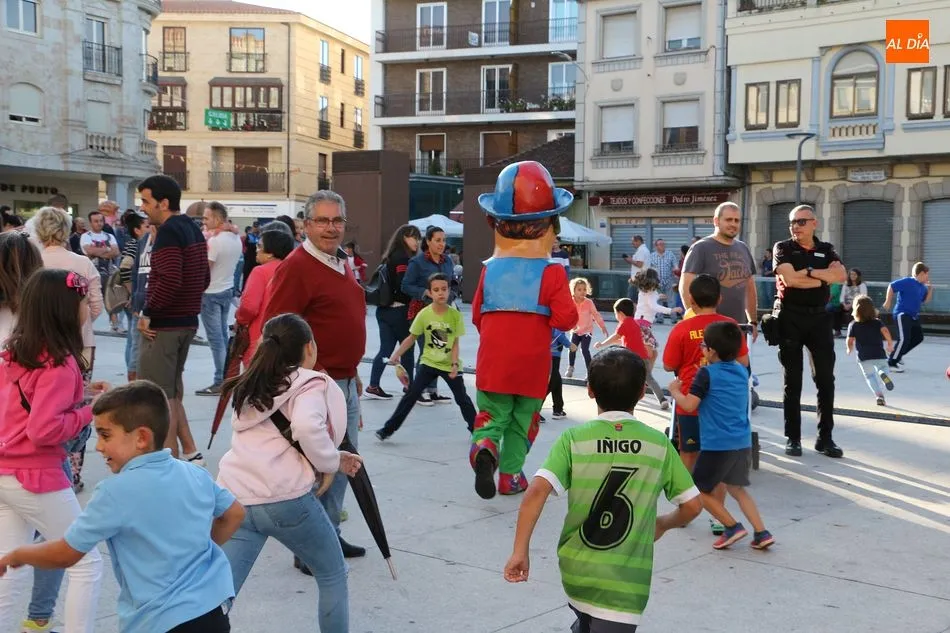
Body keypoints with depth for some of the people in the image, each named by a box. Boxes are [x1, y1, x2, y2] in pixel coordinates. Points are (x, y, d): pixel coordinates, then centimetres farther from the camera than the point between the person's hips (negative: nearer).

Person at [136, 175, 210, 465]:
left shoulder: (168, 232, -16)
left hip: (163, 325, -10)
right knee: (172, 392, 18)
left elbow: (170, 281, -27)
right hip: (187, 321, 10)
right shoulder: (193, 229, 13)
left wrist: (148, 312, -17)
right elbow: (204, 278, 18)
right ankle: (190, 452, 20)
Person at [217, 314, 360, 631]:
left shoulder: (253, 386, 23)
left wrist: (334, 457, 22)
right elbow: (307, 427, -21)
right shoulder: (313, 383, 0)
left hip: (234, 499, 6)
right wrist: (331, 463, -3)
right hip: (286, 499, -6)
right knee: (333, 576, 18)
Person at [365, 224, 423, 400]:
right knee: (407, 350, 0)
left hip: (385, 309, 9)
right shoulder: (403, 258, -12)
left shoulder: (392, 257, 15)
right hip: (399, 311, -9)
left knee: (385, 349, 11)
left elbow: (390, 283, 13)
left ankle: (373, 387, 13)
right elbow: (404, 286, -20)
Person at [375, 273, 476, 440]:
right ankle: (389, 428, 2)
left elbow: (455, 343, -8)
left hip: (449, 365, 0)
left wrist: (455, 364, -16)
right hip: (428, 363, 0)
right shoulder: (424, 314, -12)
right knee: (411, 394, -5)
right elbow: (412, 337, -2)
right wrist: (397, 354, -9)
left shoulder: (455, 315, -13)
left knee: (462, 398, 8)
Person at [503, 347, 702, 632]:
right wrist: (662, 524, 21)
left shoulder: (573, 438, -5)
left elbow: (536, 493, -17)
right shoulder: (659, 444, -3)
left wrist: (519, 551, -10)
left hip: (576, 571, 3)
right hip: (625, 582, -3)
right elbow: (692, 505, 2)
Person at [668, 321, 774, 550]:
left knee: (699, 490, 9)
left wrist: (675, 391, 5)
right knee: (737, 488, 21)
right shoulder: (742, 371, 11)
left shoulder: (706, 374, -9)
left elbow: (689, 405, -14)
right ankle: (761, 533, 12)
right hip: (743, 443, 7)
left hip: (717, 445, -7)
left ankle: (732, 527, 1)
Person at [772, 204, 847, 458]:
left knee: (826, 380, 3)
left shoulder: (826, 250, 9)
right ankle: (793, 438, 10)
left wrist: (809, 271, -16)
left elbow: (841, 275, -9)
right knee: (792, 382, 3)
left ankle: (825, 437, 11)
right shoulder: (782, 248, 0)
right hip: (790, 318, -3)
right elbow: (790, 279, -17)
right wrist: (824, 278, -9)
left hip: (819, 318, 3)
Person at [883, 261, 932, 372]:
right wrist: (888, 301, -13)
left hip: (914, 316, 10)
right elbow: (891, 286, -14)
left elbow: (925, 300, 21)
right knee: (904, 339, -19)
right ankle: (891, 363, -11)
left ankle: (896, 355, 27)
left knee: (918, 337, 16)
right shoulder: (907, 282, -15)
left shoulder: (922, 287, 11)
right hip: (902, 315, -10)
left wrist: (930, 289, 7)